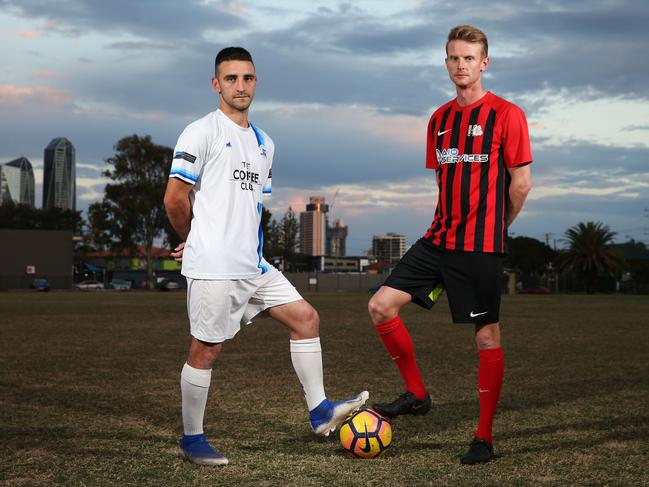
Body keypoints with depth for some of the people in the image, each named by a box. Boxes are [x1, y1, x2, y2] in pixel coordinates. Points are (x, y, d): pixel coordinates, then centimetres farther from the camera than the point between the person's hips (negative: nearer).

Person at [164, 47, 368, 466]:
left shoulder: (264, 144, 16)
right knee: (207, 349, -1)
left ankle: (319, 412, 11)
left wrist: (247, 247, 13)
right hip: (214, 266, -8)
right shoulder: (201, 133, -7)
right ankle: (192, 439, 13)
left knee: (306, 318, 5)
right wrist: (195, 241, 5)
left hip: (253, 264, 8)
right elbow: (175, 199, -9)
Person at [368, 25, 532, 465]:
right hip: (439, 239, 7)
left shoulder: (506, 115, -8)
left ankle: (485, 438, 10)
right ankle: (416, 395, 15)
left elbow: (521, 184, -7)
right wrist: (452, 224, 13)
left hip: (481, 247, -7)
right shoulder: (439, 119, 12)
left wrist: (492, 228, 4)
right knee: (381, 305, -1)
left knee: (487, 336, 0)